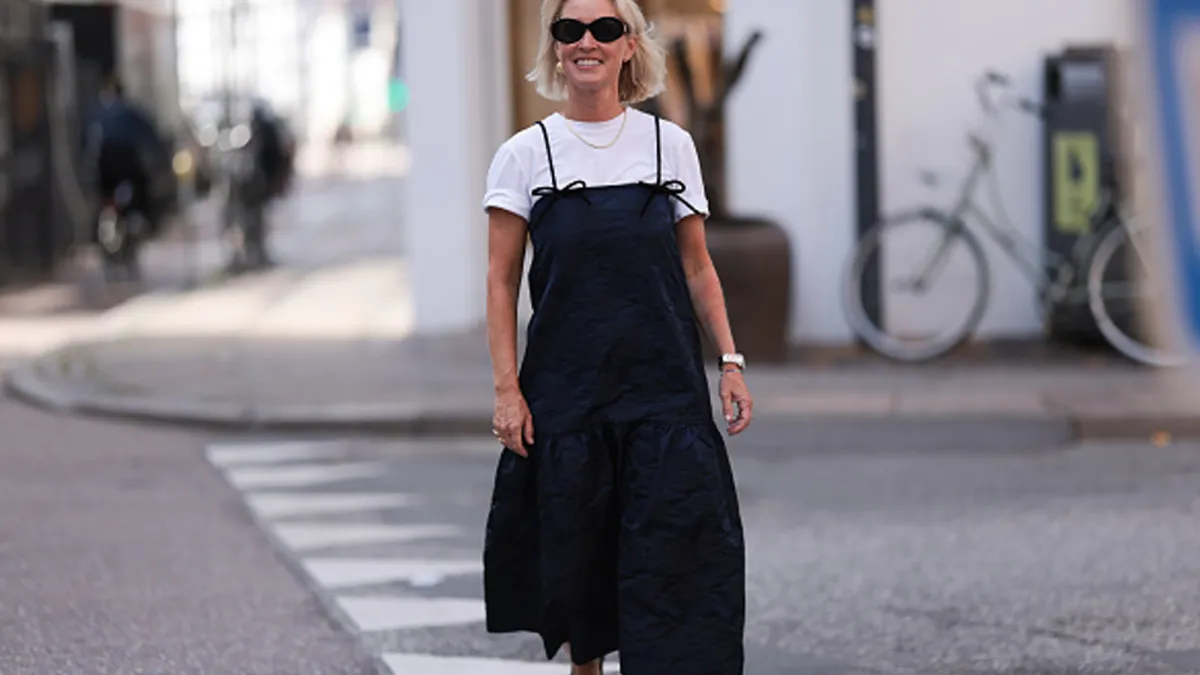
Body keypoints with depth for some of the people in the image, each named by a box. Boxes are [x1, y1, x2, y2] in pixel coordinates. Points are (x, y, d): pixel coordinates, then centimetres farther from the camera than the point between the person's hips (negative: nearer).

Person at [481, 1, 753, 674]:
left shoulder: (670, 145, 6)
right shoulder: (526, 155, 3)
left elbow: (698, 269, 11)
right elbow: (502, 283, 1)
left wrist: (730, 362, 2)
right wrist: (507, 388, -7)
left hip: (664, 385, 0)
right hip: (566, 386, 0)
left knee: (678, 554, -9)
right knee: (576, 558, 6)